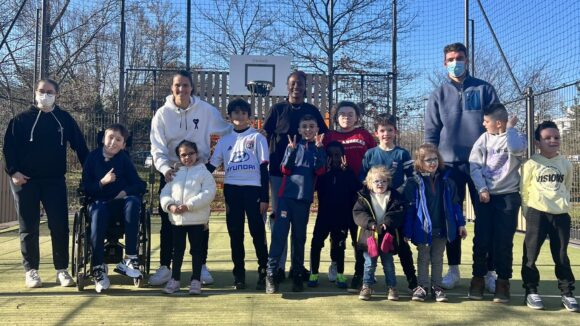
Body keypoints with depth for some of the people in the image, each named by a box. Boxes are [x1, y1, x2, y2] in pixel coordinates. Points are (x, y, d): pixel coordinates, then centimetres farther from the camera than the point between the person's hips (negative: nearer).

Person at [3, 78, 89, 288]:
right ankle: (31, 270, 13)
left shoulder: (64, 119, 8)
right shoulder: (22, 119, 5)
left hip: (55, 180, 1)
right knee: (28, 227, 4)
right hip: (26, 180, 0)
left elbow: (80, 145, 8)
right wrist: (13, 171, -11)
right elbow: (9, 146, 2)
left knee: (60, 226, -2)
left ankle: (62, 270, 7)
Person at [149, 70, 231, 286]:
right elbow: (157, 147, -9)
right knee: (168, 221, 4)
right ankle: (165, 267, 14)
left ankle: (202, 266, 19)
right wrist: (164, 167, -25)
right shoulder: (162, 113, -4)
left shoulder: (206, 110, -5)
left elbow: (227, 131, 4)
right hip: (171, 172, 0)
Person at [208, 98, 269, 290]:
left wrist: (265, 197, -7)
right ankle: (239, 274, 15)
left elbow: (264, 168, -1)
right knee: (235, 233, 6)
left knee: (257, 231, -4)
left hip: (253, 188, -3)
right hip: (232, 189, 3)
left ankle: (263, 272, 6)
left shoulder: (257, 138, 3)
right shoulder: (224, 140, 11)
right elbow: (211, 166, 12)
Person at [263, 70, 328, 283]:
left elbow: (324, 138, 10)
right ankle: (279, 265, 8)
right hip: (279, 170, -1)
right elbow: (265, 136, 3)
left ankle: (298, 264, 18)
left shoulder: (312, 111, 8)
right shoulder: (277, 109, 4)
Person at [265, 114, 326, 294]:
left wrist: (318, 148, -16)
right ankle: (271, 274, -4)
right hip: (286, 195, -1)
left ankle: (297, 274, 16)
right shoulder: (293, 146, 8)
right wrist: (292, 151, -16)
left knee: (299, 237, 8)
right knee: (279, 234, -8)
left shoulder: (319, 149, 9)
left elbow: (319, 171, -7)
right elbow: (285, 169, -3)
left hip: (304, 198, 1)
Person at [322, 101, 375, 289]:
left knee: (359, 231, 1)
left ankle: (360, 272, 9)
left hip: (359, 191, -1)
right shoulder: (330, 136, 7)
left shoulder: (365, 136, 5)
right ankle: (335, 263, 32)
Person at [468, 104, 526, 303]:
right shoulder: (484, 138, 6)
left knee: (504, 242, 0)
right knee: (481, 239, 2)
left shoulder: (517, 137, -2)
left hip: (508, 196, -2)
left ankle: (503, 282, 12)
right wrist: (482, 189, -9)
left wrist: (510, 128, -13)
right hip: (485, 195, 2)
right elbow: (474, 164, 1)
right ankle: (478, 279, 14)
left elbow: (516, 149, -28)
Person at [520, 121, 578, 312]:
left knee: (561, 256, 8)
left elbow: (567, 188, 20)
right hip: (537, 213, -3)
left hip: (561, 214, 3)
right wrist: (528, 212, -1)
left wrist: (564, 204, 12)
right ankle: (531, 291, 12)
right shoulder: (532, 163, -3)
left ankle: (567, 293, 18)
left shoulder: (565, 164, 7)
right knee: (530, 254, 0)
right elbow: (524, 189, 1)